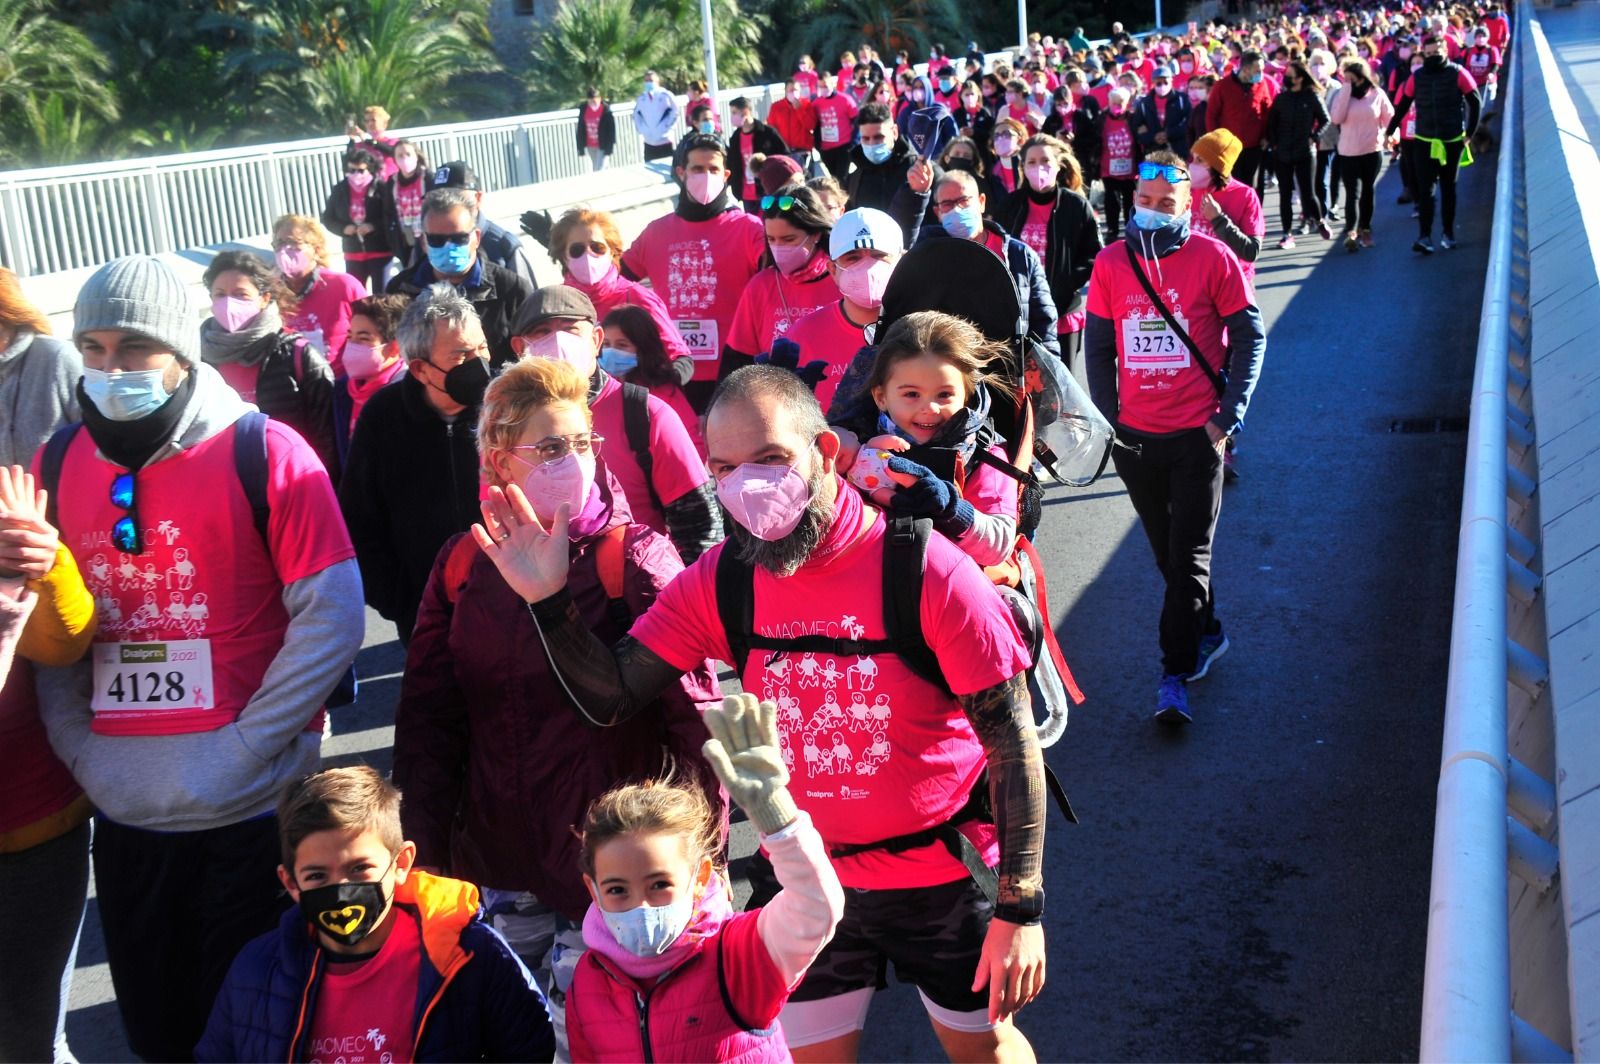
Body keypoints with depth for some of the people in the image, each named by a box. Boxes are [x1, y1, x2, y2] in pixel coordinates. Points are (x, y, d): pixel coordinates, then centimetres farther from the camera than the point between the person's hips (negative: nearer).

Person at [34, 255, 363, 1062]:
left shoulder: (263, 453, -9)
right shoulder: (59, 464, 5)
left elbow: (330, 617, -11)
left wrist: (241, 750, -14)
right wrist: (81, 751, -1)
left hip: (253, 810, -4)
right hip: (125, 813, 4)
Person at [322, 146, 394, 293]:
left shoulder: (381, 188, -11)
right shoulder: (338, 190, 2)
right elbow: (327, 219, 9)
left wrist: (373, 226, -24)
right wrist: (344, 228, -9)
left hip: (380, 250, -4)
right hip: (353, 253, 4)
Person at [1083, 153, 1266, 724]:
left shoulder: (1212, 257, -7)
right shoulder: (1111, 262, 1)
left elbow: (1250, 336, -3)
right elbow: (1097, 346, 8)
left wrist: (1227, 416, -8)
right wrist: (1109, 416, 2)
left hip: (1197, 434, -3)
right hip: (1135, 436, 4)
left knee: (1189, 555, -2)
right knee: (1167, 553, 15)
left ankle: (1176, 674, 4)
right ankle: (1207, 634, 36)